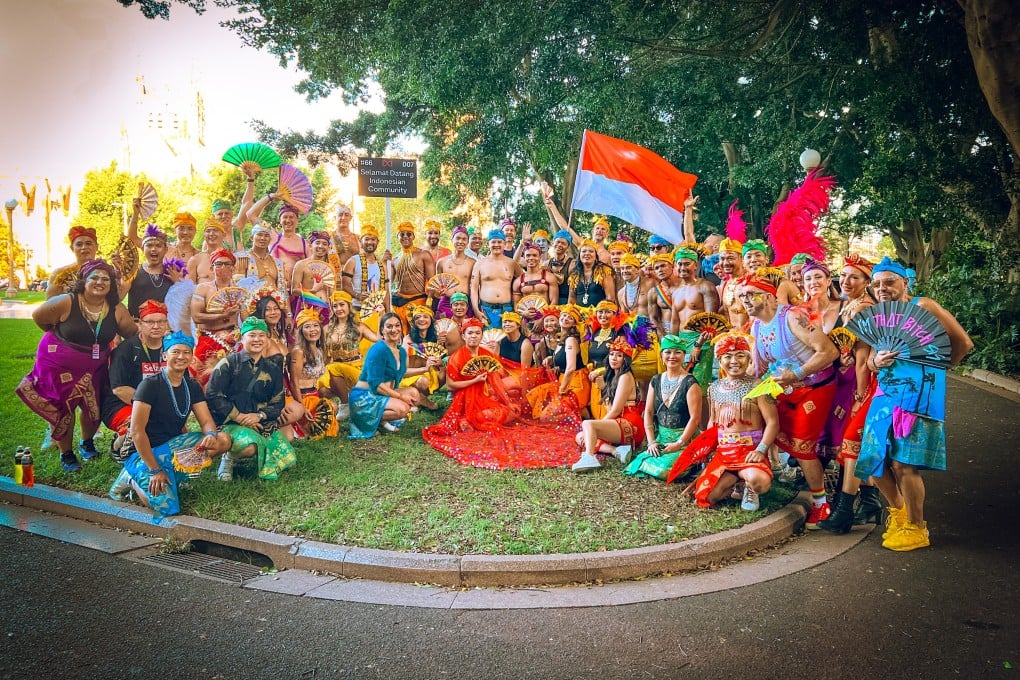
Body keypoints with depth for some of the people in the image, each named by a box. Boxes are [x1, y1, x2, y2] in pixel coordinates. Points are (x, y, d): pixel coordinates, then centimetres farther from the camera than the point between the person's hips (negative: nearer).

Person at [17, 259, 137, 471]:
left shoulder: (117, 310, -8)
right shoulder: (66, 303, -19)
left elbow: (134, 334, -1)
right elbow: (38, 316, -5)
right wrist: (59, 336, 5)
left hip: (94, 367, 3)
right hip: (59, 365, -3)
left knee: (93, 407, 9)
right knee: (63, 409, 7)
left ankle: (87, 443, 39)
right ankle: (66, 454, 27)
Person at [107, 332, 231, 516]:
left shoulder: (192, 387, 5)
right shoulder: (150, 384, -15)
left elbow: (207, 421, 0)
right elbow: (137, 430, -19)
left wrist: (211, 435, -27)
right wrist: (155, 470, -22)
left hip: (172, 446, 6)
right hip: (144, 452, -6)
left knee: (223, 440, -17)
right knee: (166, 506, -26)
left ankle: (172, 476, -7)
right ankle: (134, 480, 4)